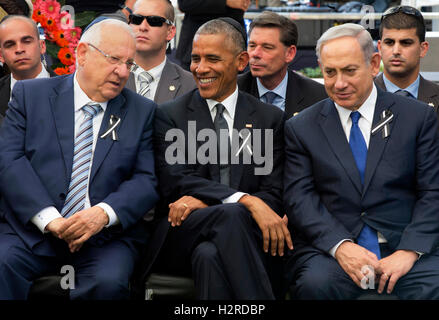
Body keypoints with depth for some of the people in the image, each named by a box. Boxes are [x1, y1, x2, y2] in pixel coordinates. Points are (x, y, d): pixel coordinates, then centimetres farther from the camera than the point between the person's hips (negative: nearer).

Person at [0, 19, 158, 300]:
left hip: (106, 236, 1)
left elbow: (147, 180, 3)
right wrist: (49, 219, -17)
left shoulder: (142, 112, 12)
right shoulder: (30, 95, 8)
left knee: (108, 282, -30)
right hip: (32, 229, -1)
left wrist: (104, 213, -17)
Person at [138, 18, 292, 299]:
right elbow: (176, 182, -5)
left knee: (209, 254, -36)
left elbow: (273, 197, 5)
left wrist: (203, 202, -12)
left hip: (239, 236, 1)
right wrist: (246, 201, -21)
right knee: (232, 215, -34)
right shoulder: (170, 115, 11)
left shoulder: (270, 119, 14)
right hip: (180, 237, -1)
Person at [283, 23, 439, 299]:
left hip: (406, 248, 0)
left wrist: (409, 251, -12)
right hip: (329, 250, 0)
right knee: (315, 284, -32)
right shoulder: (301, 128, 11)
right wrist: (341, 246, -16)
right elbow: (299, 198, 1)